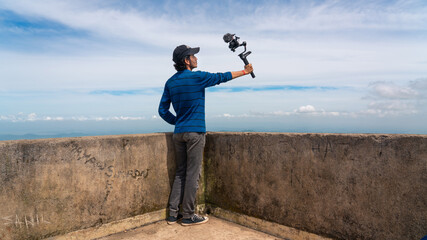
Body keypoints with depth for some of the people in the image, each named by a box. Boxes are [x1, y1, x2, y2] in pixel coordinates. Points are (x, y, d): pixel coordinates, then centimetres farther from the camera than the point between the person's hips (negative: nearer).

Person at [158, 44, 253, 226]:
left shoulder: (171, 82, 9)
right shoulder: (198, 77, -7)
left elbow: (163, 110, 10)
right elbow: (221, 77, 5)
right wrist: (244, 72, 19)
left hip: (178, 133, 6)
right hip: (195, 131, -6)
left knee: (180, 172, 13)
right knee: (192, 174, 0)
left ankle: (173, 213, 17)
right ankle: (188, 216, 9)